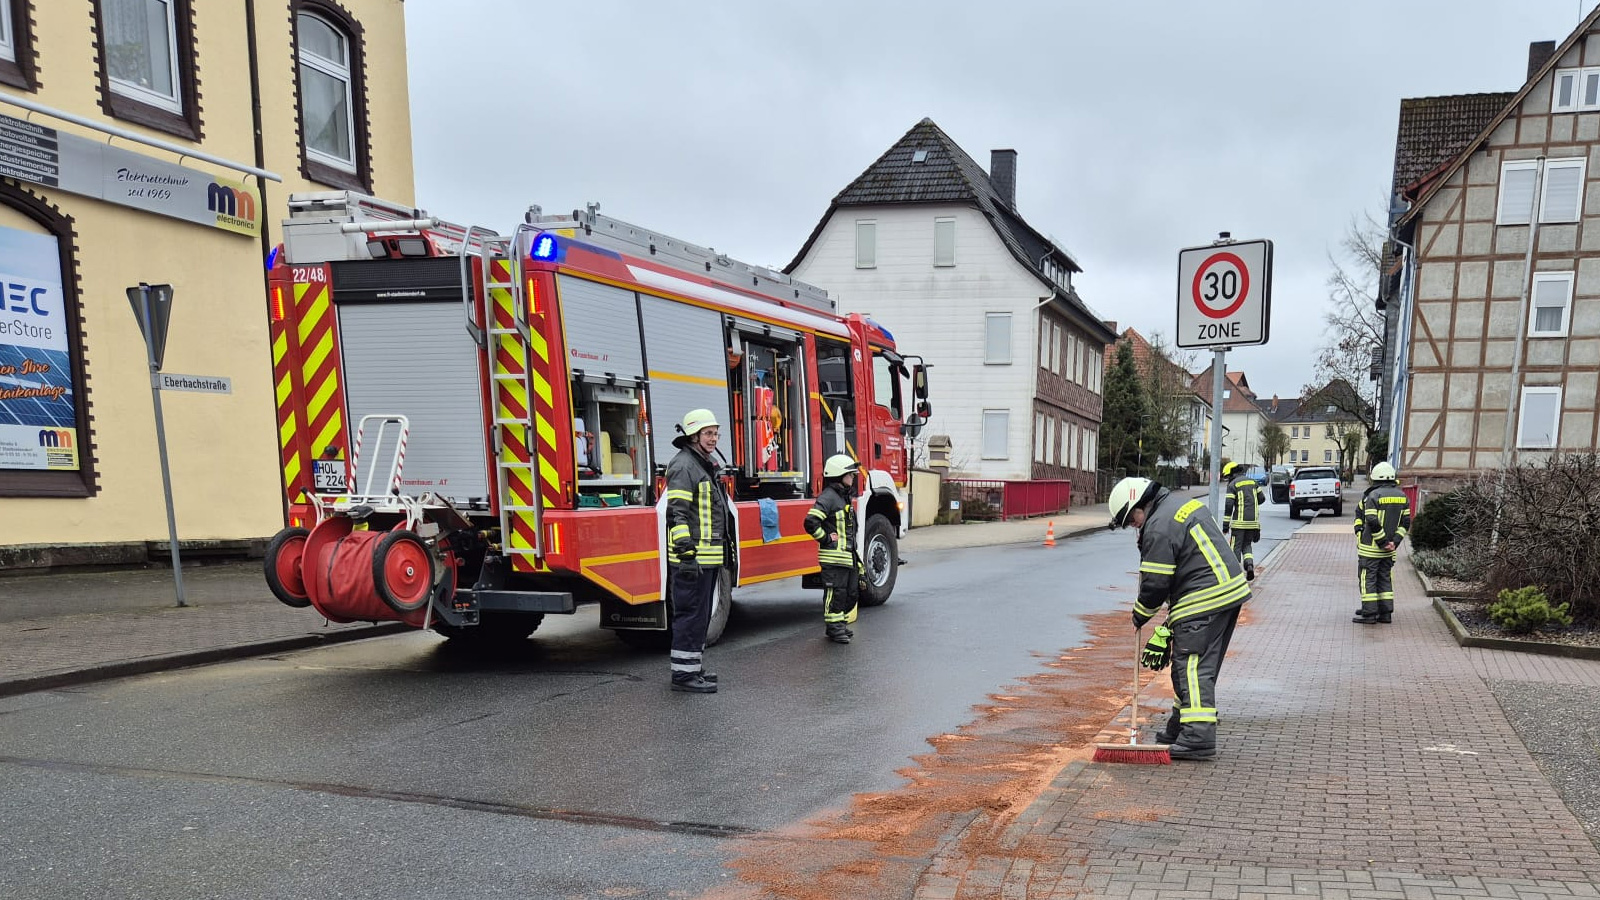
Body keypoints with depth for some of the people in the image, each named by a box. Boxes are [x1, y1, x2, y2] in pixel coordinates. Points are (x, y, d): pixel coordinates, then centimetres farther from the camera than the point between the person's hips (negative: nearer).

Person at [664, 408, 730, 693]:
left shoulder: (704, 466, 20)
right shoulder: (683, 465, -13)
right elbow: (677, 513, -21)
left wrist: (718, 557, 26)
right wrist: (686, 553, -27)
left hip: (708, 558, 10)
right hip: (693, 559, -10)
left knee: (700, 615, 16)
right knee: (691, 614, -7)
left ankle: (693, 668, 25)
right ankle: (684, 673, -2)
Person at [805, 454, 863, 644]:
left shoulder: (845, 497, 17)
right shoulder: (828, 497, -14)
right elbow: (811, 521, -25)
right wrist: (826, 539, -16)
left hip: (849, 555, 9)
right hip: (834, 556, -9)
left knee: (851, 592, 14)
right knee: (835, 592, -3)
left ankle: (842, 624, 25)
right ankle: (834, 628, 4)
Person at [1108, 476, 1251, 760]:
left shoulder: (1159, 527, -15)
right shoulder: (1184, 504, 17)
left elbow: (1155, 583, -13)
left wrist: (1139, 617, 4)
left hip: (1203, 604, -11)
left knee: (1192, 666, -9)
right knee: (1201, 666, 16)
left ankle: (1199, 737, -13)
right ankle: (1180, 729, 25)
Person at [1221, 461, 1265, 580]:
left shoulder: (1232, 485, -7)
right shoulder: (1252, 481, 10)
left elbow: (1228, 506, -12)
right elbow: (1262, 498, 14)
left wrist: (1225, 525, -10)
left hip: (1239, 521, -5)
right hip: (1253, 521, 5)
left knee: (1236, 547, 4)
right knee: (1247, 545, 17)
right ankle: (1250, 565, -6)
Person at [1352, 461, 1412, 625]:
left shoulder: (1373, 496, -14)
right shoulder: (1402, 496, 8)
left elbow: (1372, 522, -21)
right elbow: (1406, 522, 7)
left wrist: (1383, 541, -12)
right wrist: (1395, 542, 2)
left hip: (1370, 546, -6)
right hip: (1389, 550, 7)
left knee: (1367, 579, 0)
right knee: (1385, 578, 15)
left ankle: (1369, 614, -1)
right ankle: (1386, 613, 16)